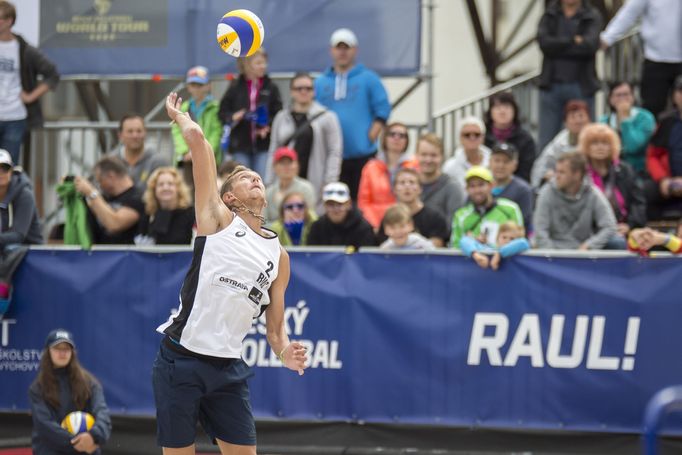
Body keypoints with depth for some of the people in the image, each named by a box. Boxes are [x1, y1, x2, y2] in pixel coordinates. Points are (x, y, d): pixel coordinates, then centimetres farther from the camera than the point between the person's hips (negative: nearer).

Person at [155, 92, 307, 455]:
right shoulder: (217, 219, 3)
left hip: (228, 370, 4)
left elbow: (274, 327, 15)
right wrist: (178, 114, 13)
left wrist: (285, 352, -6)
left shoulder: (278, 255, 14)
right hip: (181, 360, -4)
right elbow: (196, 139, -4)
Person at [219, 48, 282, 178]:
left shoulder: (271, 87, 3)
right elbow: (222, 112, 7)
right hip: (240, 144, 1)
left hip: (264, 144, -1)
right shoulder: (235, 87, 4)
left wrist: (268, 126, -15)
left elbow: (278, 113, 1)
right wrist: (233, 117, -12)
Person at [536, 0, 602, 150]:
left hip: (581, 87, -1)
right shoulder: (549, 15, 9)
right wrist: (574, 41, -11)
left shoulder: (592, 17, 4)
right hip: (552, 85, 1)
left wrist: (559, 46, -9)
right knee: (546, 141, 1)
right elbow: (544, 42, -9)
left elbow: (590, 45, -14)